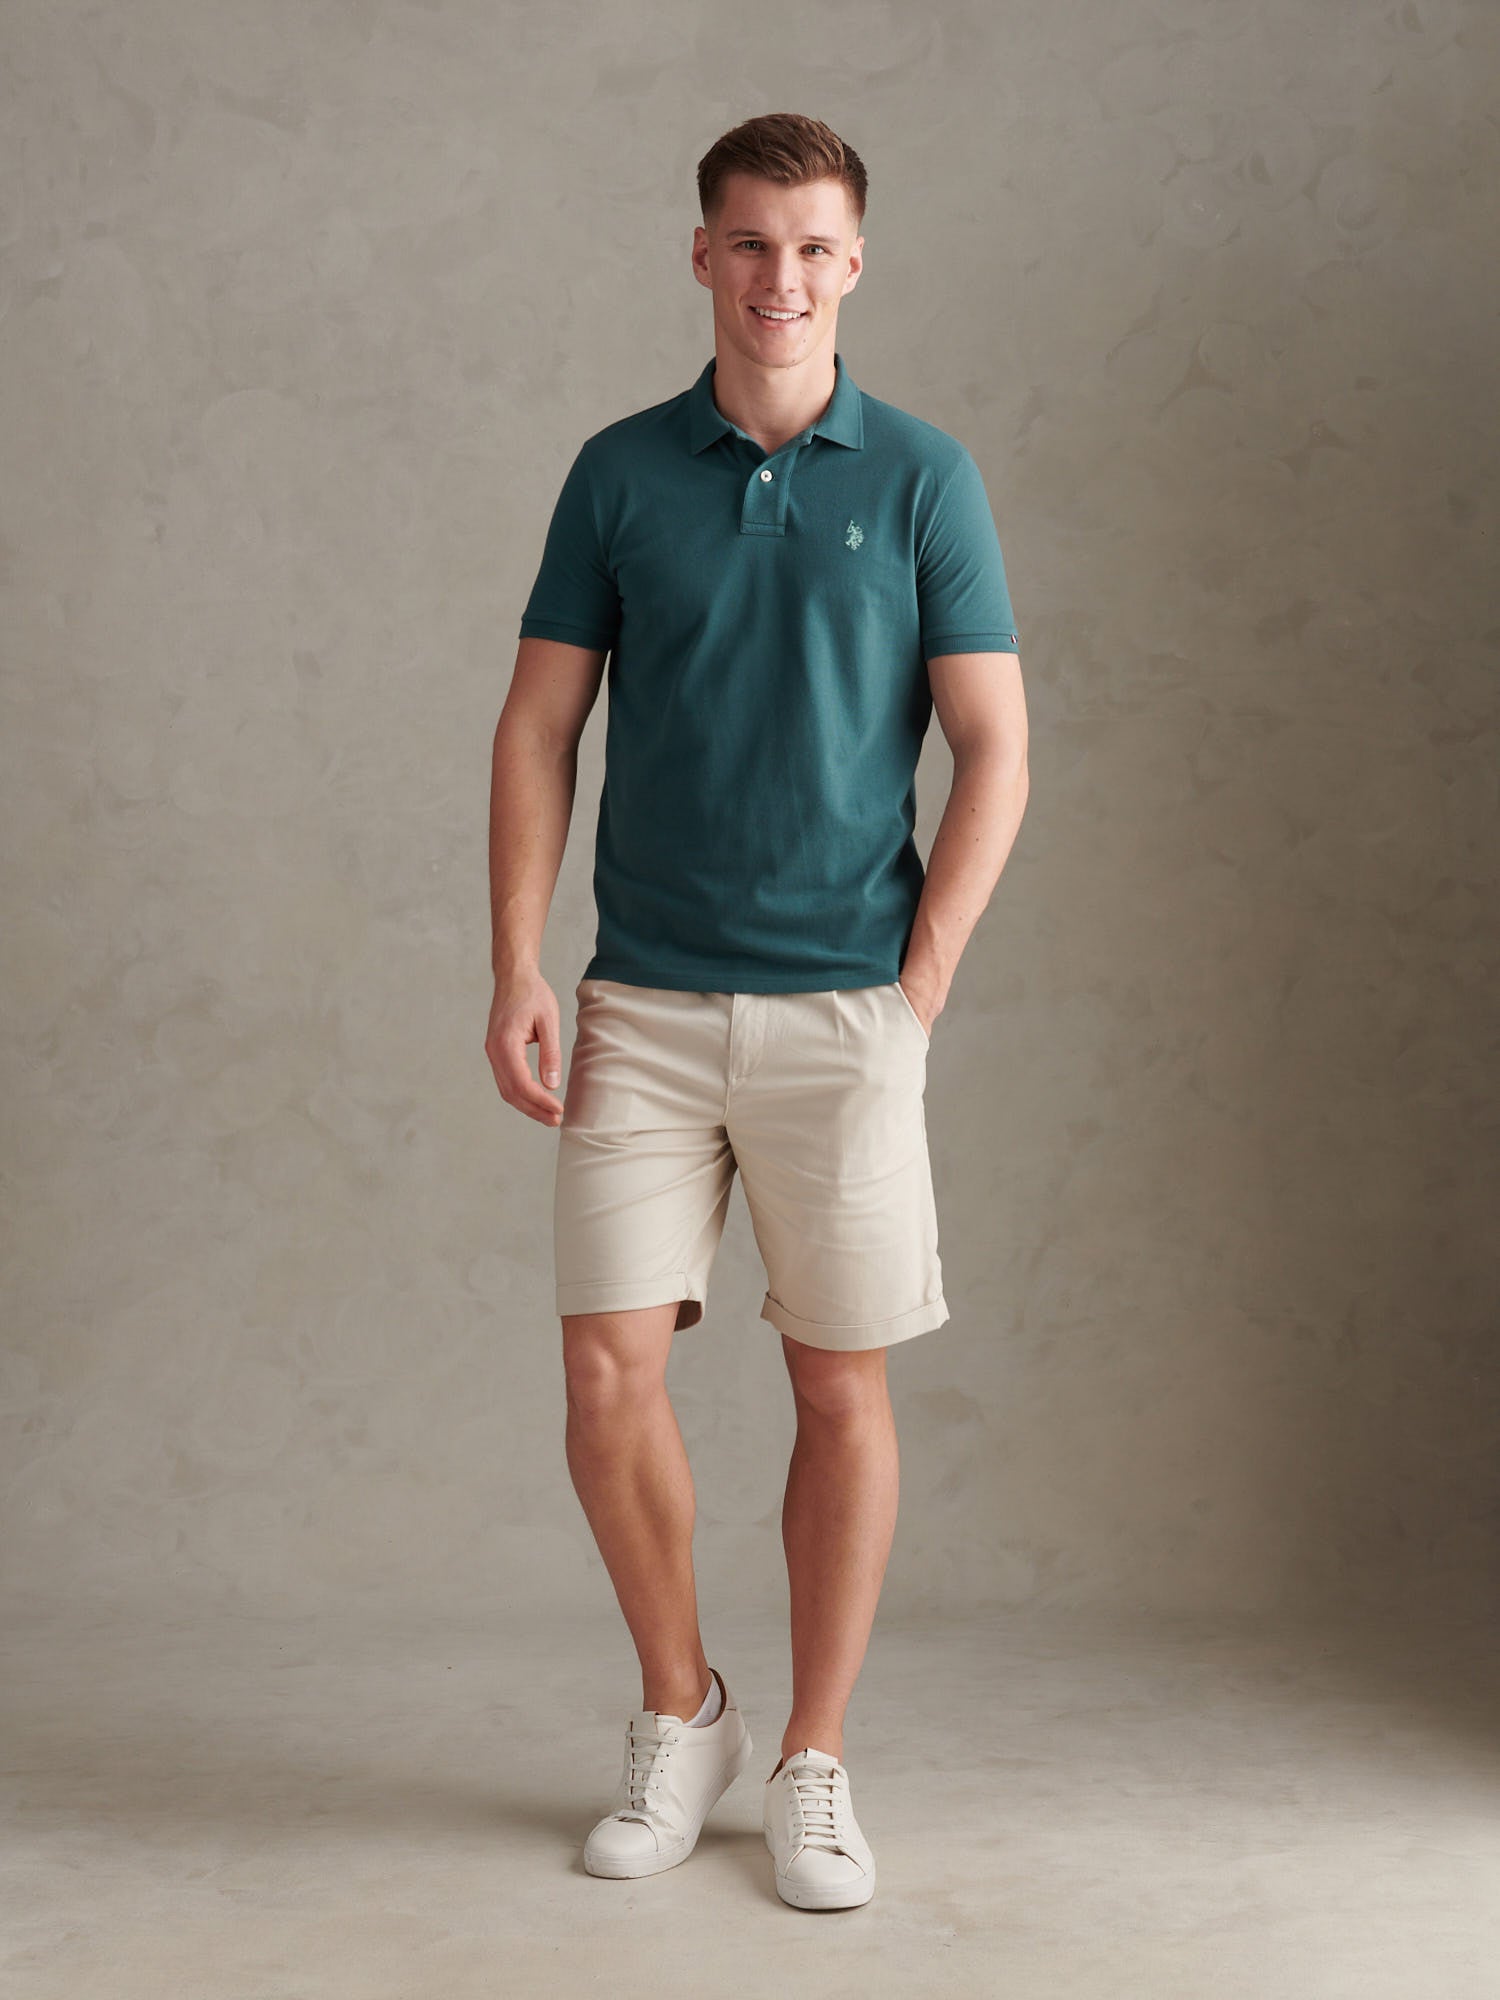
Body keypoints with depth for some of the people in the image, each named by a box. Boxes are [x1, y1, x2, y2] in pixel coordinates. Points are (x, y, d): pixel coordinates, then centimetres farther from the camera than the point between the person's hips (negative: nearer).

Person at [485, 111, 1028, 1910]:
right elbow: (538, 731, 5)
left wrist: (917, 989, -7)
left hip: (845, 1009, -1)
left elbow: (993, 752, 0)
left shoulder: (922, 479, 2)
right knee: (609, 1373, -2)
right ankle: (678, 1718, 21)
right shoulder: (618, 473, 6)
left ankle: (813, 1767, 19)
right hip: (643, 1011, 1)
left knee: (842, 1387, 4)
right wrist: (516, 974, -5)